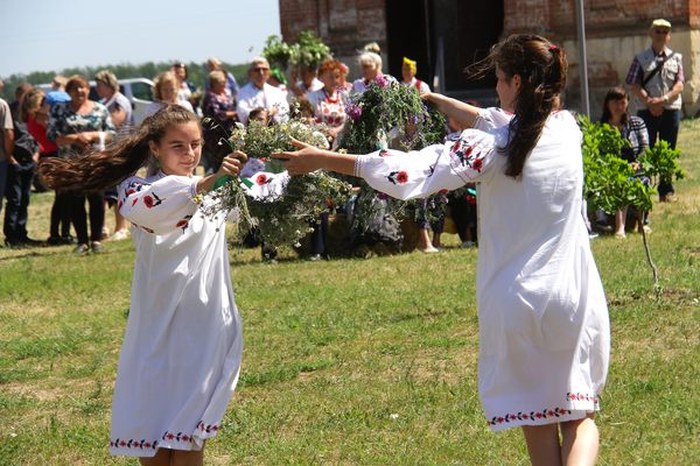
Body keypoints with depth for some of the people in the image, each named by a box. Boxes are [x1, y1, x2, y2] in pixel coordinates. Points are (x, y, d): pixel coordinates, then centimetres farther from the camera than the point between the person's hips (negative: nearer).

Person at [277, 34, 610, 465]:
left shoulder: (494, 148, -14)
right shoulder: (567, 128, 0)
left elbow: (409, 173, -17)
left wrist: (321, 160, -9)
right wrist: (432, 99, 29)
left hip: (516, 301, -2)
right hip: (574, 297, 3)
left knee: (538, 421, 14)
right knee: (579, 417, 10)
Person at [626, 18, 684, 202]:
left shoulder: (676, 58, 8)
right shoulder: (641, 59, 3)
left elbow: (679, 85, 0)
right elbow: (635, 85, -3)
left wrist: (663, 99, -15)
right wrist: (649, 102, -16)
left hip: (671, 109, 2)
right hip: (647, 111, -2)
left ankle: (667, 190, 14)